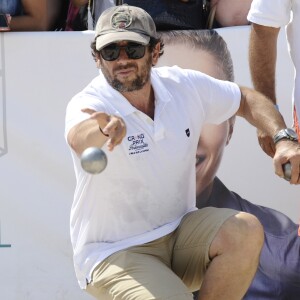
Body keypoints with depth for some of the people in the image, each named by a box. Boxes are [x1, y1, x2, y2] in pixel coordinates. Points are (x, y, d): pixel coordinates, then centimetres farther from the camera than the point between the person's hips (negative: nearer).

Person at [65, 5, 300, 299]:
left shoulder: (185, 86, -3)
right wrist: (105, 128, -68)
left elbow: (246, 99, 13)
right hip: (112, 253, -5)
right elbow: (79, 140, -45)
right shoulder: (88, 104, -20)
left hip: (178, 233, 5)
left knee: (246, 230, -22)